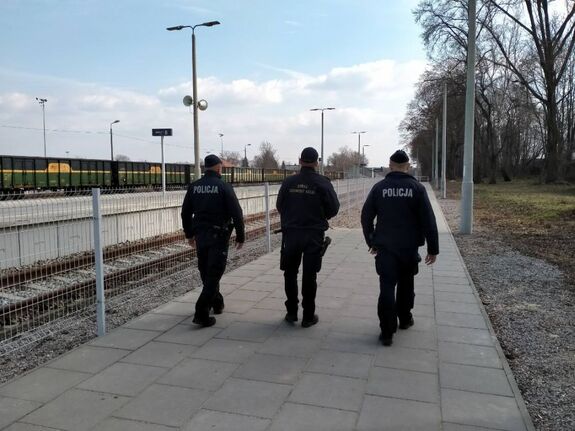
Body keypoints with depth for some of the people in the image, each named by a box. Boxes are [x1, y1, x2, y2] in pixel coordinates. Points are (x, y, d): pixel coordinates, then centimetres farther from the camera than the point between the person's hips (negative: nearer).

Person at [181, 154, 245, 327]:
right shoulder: (224, 187, -9)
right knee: (214, 274, -2)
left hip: (200, 235, 5)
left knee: (206, 272, 19)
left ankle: (217, 303, 35)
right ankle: (201, 313, -7)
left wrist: (189, 234, 21)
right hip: (218, 236, -5)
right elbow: (236, 213, -12)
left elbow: (185, 212, 10)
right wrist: (240, 236, -3)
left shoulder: (194, 186, 5)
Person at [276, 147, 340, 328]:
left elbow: (279, 206, 4)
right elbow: (334, 208, -6)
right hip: (314, 235, -1)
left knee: (290, 273, 14)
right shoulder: (323, 183, -8)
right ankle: (308, 316, 12)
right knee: (309, 275, 6)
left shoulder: (288, 182, -3)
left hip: (290, 233, 2)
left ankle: (291, 312, 20)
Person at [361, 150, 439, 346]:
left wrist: (371, 241, 13)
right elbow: (428, 221, -7)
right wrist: (433, 248, 0)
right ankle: (405, 319, 35)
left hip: (385, 247, 0)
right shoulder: (417, 188, -4)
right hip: (409, 247, 1)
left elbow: (366, 217, 2)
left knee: (387, 287, 0)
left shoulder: (379, 187, -1)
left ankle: (387, 331, -2)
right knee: (406, 284, 20)